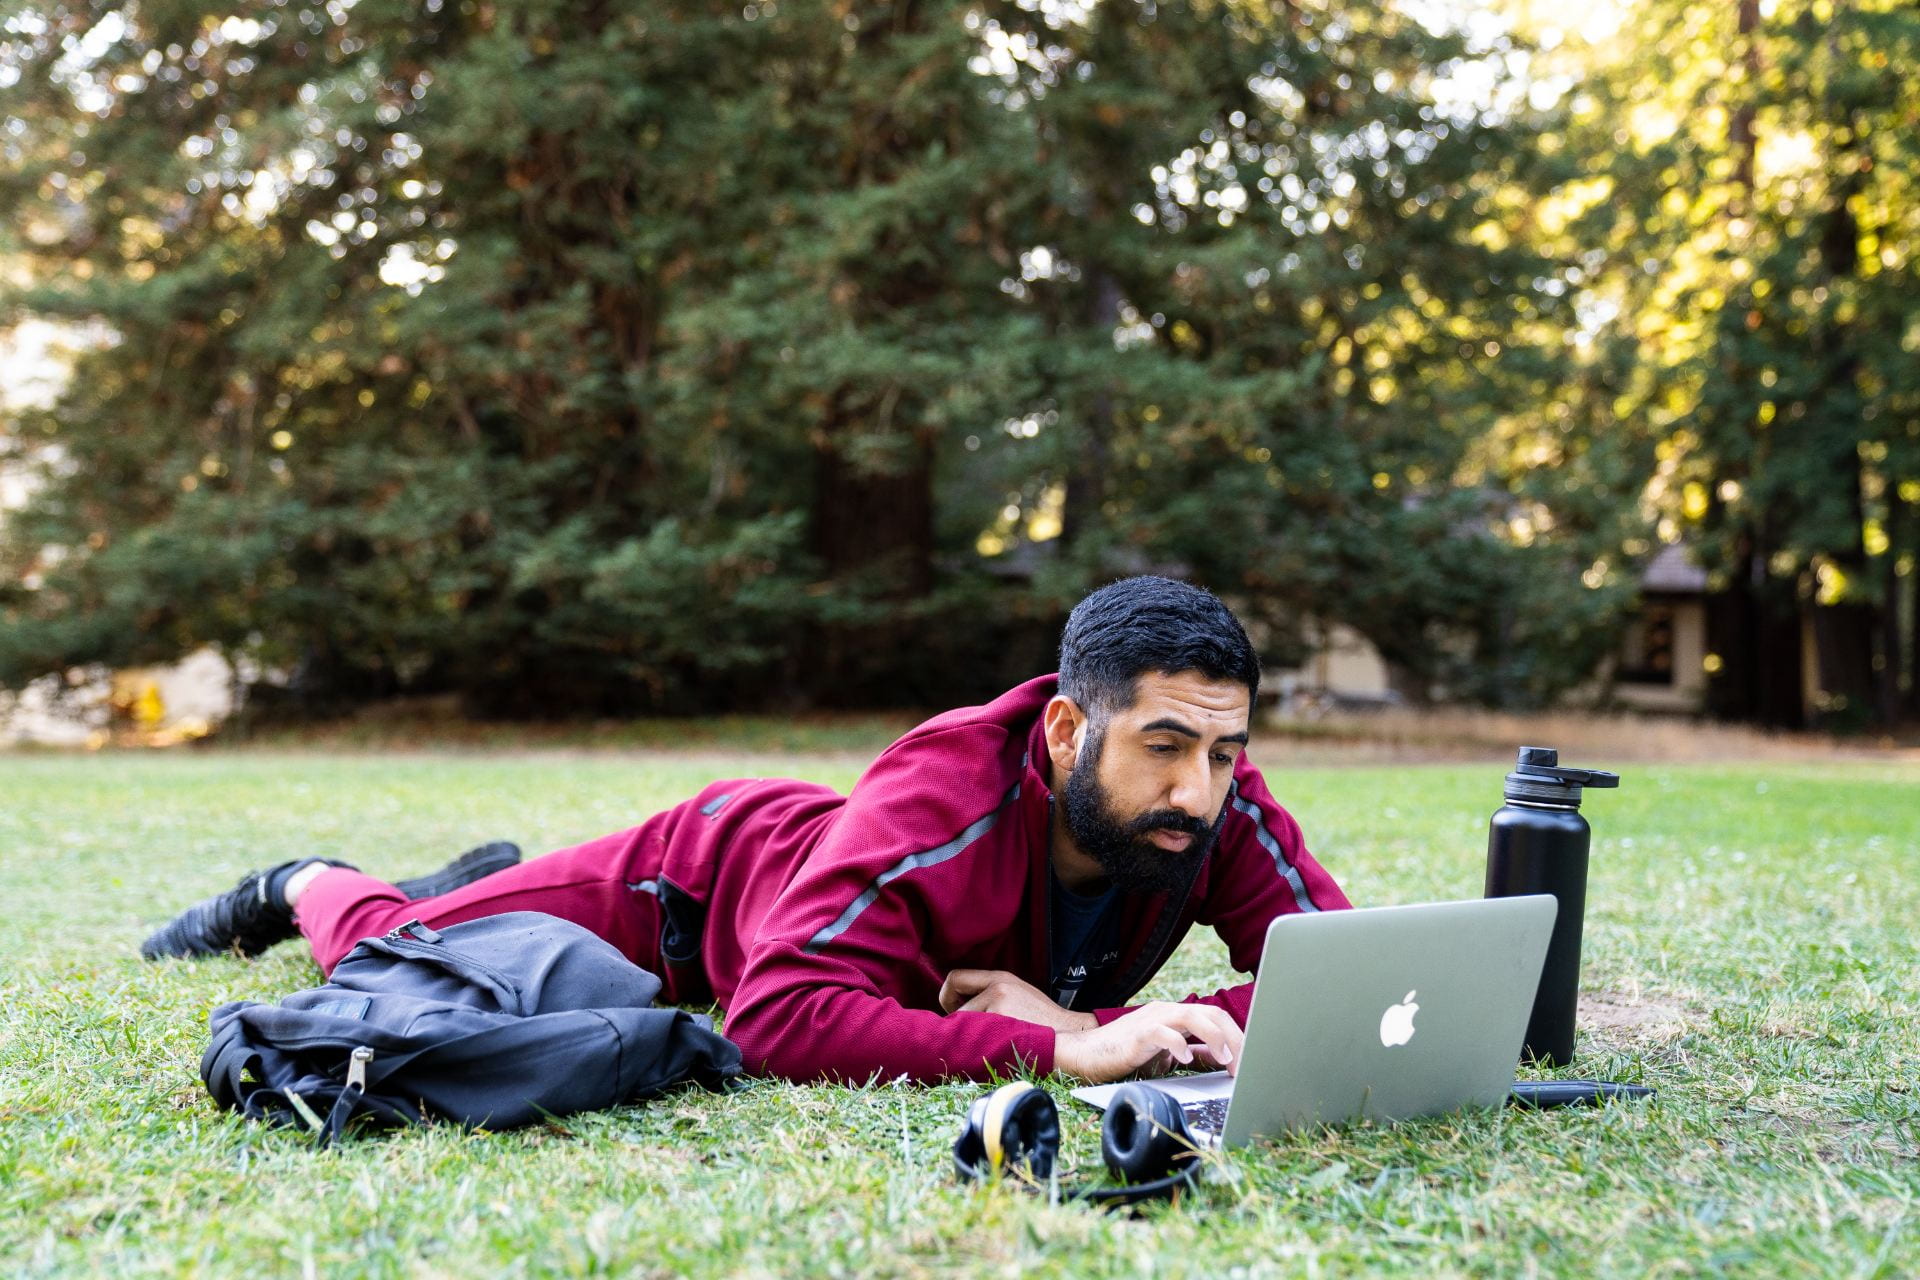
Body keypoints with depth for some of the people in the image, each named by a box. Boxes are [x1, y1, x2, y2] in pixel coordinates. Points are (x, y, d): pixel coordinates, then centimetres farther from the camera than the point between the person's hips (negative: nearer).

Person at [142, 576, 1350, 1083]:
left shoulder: (1219, 804, -32)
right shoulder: (947, 796, -48)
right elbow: (783, 1018, -55)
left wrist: (1090, 1023, -44)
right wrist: (1055, 1050, -60)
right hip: (712, 870, -6)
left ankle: (492, 882, 67)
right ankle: (303, 885, 50)